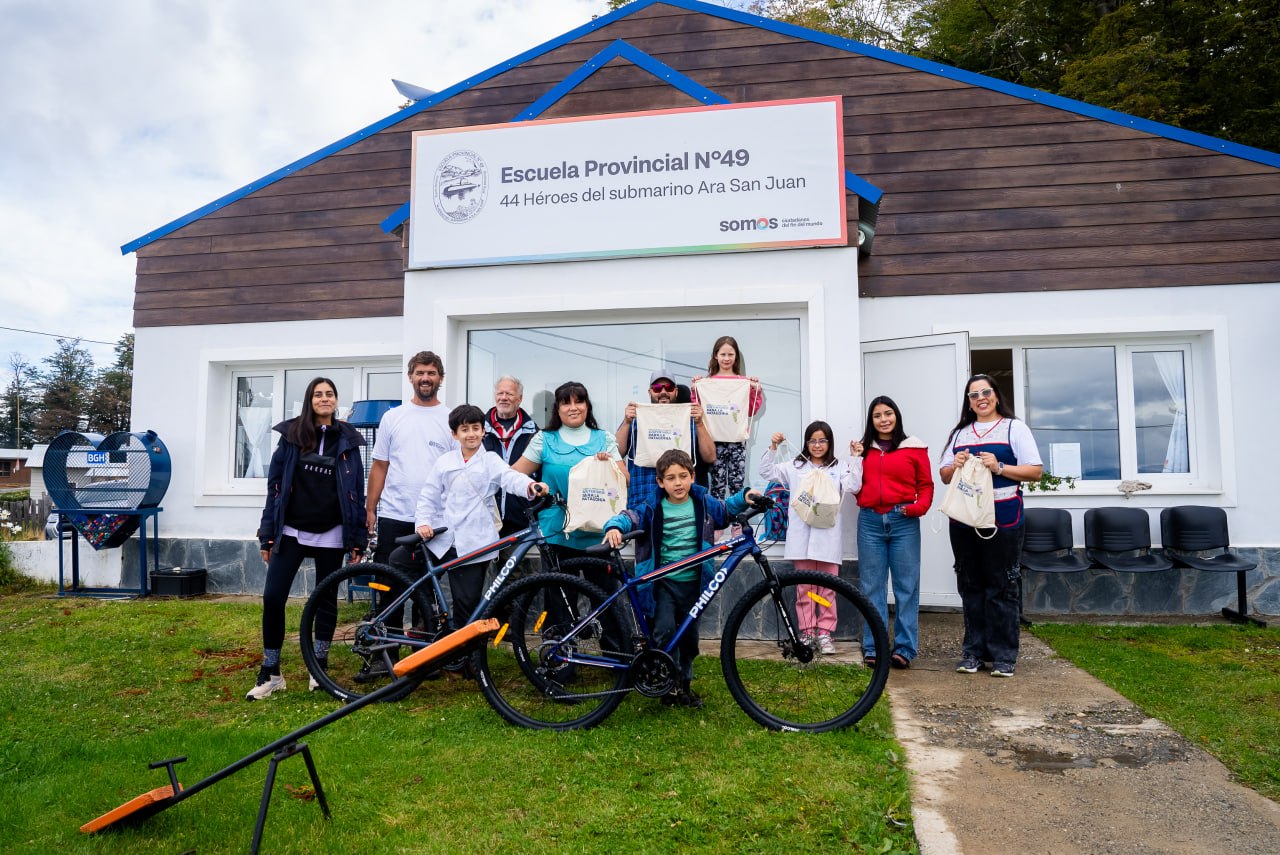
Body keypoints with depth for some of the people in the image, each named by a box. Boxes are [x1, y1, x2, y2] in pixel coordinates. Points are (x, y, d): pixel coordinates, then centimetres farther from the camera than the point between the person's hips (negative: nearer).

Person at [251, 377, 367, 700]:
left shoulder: (346, 440, 4)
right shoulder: (291, 435, 3)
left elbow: (357, 491, 5)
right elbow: (275, 484, 4)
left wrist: (358, 538, 1)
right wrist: (268, 534, 0)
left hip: (330, 535, 0)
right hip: (292, 531, 0)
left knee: (326, 601, 8)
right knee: (272, 597, -7)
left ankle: (319, 668, 23)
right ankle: (270, 673, 8)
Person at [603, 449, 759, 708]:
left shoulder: (703, 504, 2)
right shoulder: (653, 509, -7)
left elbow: (726, 510, 17)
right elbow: (629, 516, -14)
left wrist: (745, 497, 0)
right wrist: (615, 527, -36)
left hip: (692, 582, 3)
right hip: (664, 581, -3)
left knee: (689, 636, 12)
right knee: (665, 630, -19)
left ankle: (684, 684, 30)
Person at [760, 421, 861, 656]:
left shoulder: (839, 468, 10)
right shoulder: (795, 467, 11)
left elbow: (853, 486, -4)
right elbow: (767, 472, 8)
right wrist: (773, 448, -2)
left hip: (827, 536, 0)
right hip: (802, 535, 1)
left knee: (827, 588, 2)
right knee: (805, 587, 5)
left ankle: (824, 633, 10)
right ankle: (807, 632, 12)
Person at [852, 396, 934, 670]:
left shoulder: (914, 448, 5)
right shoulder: (863, 449, 12)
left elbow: (926, 485, 6)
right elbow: (856, 487, 11)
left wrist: (919, 507, -10)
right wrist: (856, 459, 2)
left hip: (904, 522, -2)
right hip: (870, 521, 2)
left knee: (906, 586, 1)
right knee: (871, 586, 6)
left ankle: (904, 648, 8)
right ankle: (873, 648, 12)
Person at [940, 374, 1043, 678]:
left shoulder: (1014, 428, 2)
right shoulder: (959, 433, 16)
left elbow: (1035, 471, -5)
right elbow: (944, 475, 16)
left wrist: (999, 467, -18)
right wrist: (956, 466, -6)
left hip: (1002, 517, -4)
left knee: (1002, 587, 0)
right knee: (970, 585, 8)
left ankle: (1003, 655, 8)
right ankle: (973, 651, 17)